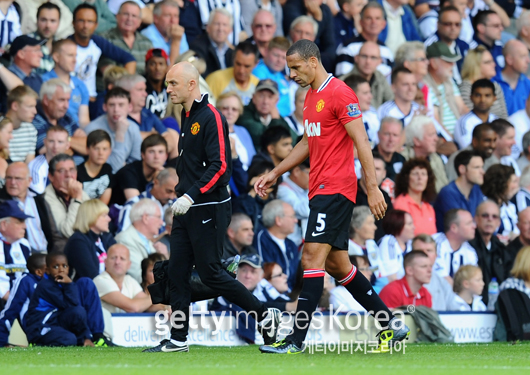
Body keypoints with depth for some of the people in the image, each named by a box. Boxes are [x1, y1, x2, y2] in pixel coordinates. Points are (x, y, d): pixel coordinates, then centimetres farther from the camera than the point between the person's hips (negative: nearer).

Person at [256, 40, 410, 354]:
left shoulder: (339, 93, -12)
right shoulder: (311, 96, 17)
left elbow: (361, 142, -15)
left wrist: (373, 187, -19)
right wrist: (275, 173, 26)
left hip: (335, 189, -10)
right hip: (321, 190, 10)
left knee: (313, 257, -14)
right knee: (337, 265, 11)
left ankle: (297, 340, -16)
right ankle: (391, 325, 18)